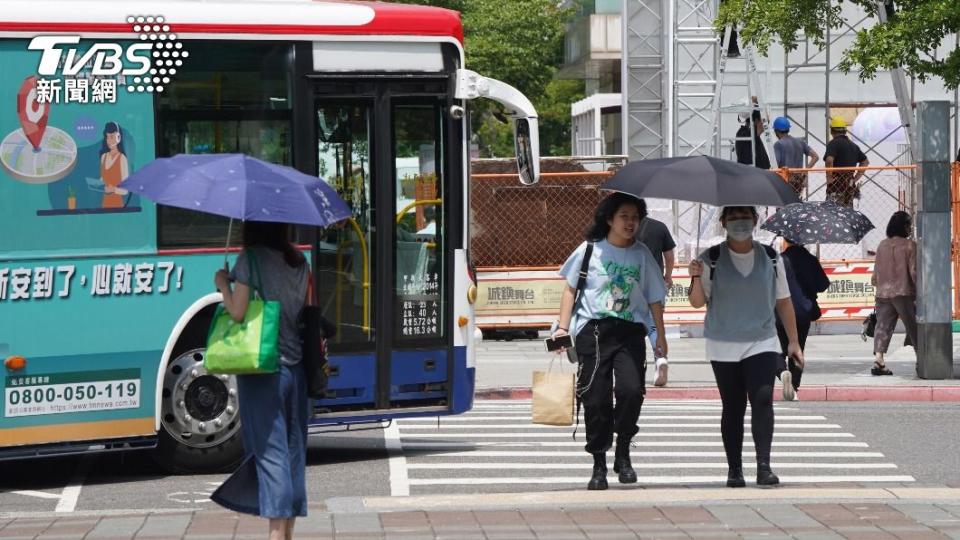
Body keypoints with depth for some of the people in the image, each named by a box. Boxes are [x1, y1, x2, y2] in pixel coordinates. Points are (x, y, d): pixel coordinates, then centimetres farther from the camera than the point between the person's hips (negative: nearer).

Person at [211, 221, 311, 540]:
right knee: (294, 447, 10)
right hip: (296, 367, 5)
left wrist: (223, 285, 3)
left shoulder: (250, 260, -9)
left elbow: (238, 312, -12)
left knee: (269, 448, -5)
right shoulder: (299, 262, 8)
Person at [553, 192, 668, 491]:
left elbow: (654, 298, 13)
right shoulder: (590, 249, 3)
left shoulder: (642, 254, 7)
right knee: (596, 399, -1)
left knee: (631, 390, -17)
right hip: (593, 331, -1)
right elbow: (571, 288, 10)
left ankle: (623, 454, 3)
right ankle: (599, 466, 9)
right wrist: (563, 327, 4)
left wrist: (660, 335, 10)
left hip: (630, 331, 1)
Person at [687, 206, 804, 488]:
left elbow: (783, 301, 13)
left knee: (762, 399, -17)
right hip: (723, 347, 0)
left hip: (762, 343, 0)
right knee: (732, 408, 4)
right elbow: (698, 302, -3)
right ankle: (734, 469, 11)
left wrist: (793, 341, 12)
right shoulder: (711, 259, -1)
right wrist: (697, 278, -22)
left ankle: (764, 465, -20)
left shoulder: (771, 258, 6)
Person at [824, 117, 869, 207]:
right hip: (850, 186, 7)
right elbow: (865, 161, 25)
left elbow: (829, 160, -25)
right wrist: (856, 177, 19)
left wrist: (829, 178, -15)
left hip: (836, 184, -7)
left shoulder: (833, 143, -9)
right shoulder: (853, 145, 16)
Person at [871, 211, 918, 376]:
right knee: (913, 327, 9)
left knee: (883, 326, 1)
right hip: (903, 293, -4)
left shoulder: (882, 245, 6)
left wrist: (876, 282, 28)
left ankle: (878, 360, -14)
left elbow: (876, 271, 10)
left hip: (883, 293, 4)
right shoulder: (909, 245, -7)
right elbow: (914, 271, -9)